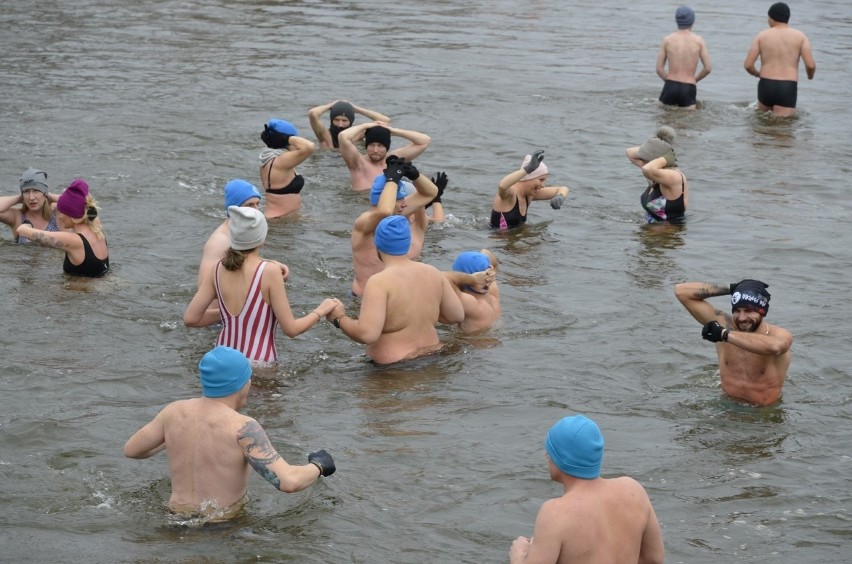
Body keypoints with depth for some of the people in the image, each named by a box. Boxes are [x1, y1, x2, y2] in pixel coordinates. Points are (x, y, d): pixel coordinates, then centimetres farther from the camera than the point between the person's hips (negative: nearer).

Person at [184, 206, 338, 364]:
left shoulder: (217, 270, 0)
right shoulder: (269, 271, -13)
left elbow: (190, 319, 2)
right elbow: (291, 329, -10)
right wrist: (320, 311, 7)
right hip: (259, 364, -6)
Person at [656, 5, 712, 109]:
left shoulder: (667, 40, 2)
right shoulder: (698, 40, 2)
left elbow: (659, 69, 1)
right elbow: (708, 68, 2)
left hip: (670, 87, 1)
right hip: (688, 89, -1)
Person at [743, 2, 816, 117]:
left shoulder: (761, 36, 6)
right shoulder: (800, 36, 4)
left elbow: (748, 65, 1)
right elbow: (810, 65, -5)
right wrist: (810, 76, 18)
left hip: (766, 86, 2)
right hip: (788, 89, -2)